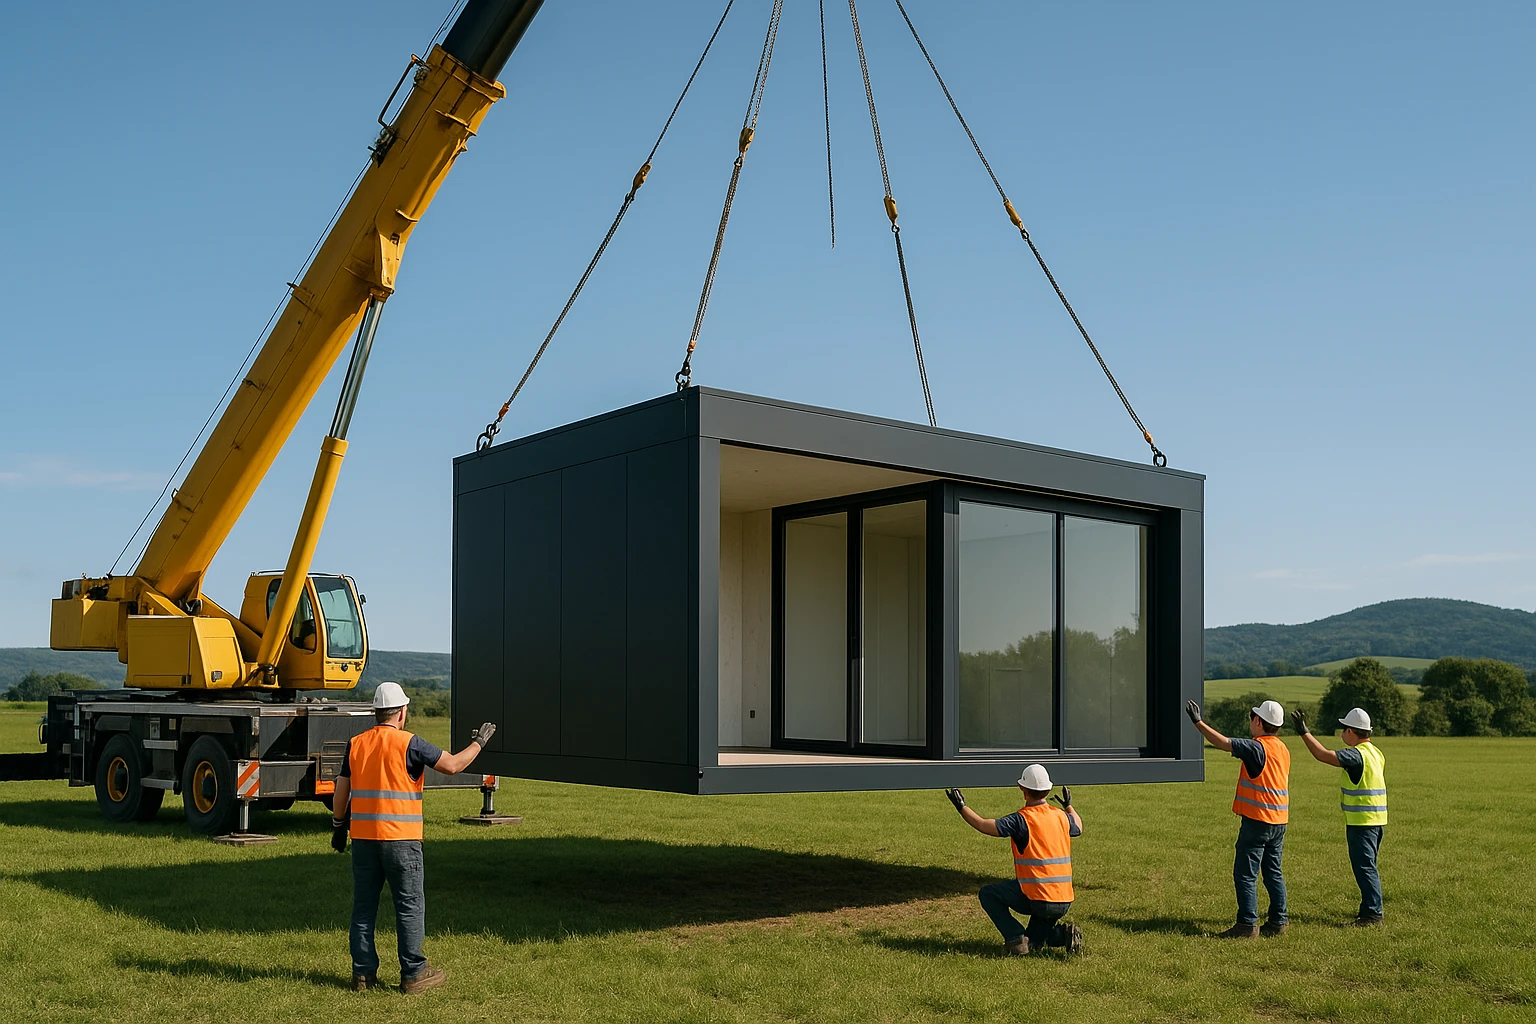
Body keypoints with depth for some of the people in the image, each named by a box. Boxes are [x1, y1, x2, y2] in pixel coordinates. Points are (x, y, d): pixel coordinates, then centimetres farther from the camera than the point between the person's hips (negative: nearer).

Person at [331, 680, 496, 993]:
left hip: (362, 837, 5)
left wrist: (338, 827, 22)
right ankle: (414, 974, 6)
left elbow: (341, 791, 10)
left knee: (363, 906, 11)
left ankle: (363, 973, 14)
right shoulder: (408, 744, -9)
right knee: (410, 906, 3)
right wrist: (478, 742, 6)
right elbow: (453, 765, -9)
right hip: (400, 838, -5)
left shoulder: (356, 744, 7)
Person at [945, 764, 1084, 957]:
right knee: (1034, 943, 26)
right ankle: (1064, 934, -2)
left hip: (1037, 899, -7)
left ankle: (1015, 939, -2)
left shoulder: (1022, 819, -12)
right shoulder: (1062, 817, 7)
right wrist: (1069, 806, 49)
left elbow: (985, 826, -15)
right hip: (1064, 902, 7)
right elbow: (1078, 827, 31)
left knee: (988, 894, 11)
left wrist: (962, 807, -2)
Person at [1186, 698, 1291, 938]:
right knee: (1273, 873, 14)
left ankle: (1247, 924, -4)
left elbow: (1223, 742, -19)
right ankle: (1278, 921, 17)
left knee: (1245, 874, -4)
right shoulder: (1282, 749, 11)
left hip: (1257, 820, -9)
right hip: (1279, 821, 9)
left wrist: (1199, 722, -15)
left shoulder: (1258, 747, -16)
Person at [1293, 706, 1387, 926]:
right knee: (1366, 867, 16)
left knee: (1365, 867, -7)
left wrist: (1305, 732, -21)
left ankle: (1373, 914, -6)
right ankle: (1368, 911, 23)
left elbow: (1324, 755, -26)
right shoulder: (1376, 753, 12)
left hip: (1362, 821, -10)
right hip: (1375, 819, 10)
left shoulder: (1358, 755, -19)